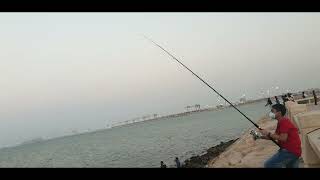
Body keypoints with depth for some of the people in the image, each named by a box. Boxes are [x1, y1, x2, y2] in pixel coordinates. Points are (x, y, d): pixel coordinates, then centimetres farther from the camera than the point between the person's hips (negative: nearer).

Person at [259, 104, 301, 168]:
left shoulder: (284, 122, -19)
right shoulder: (282, 121, 13)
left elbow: (283, 138, -27)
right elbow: (274, 137, 13)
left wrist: (268, 134, -19)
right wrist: (261, 136, 1)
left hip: (290, 151, -11)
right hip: (293, 151, 11)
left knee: (268, 164, -16)